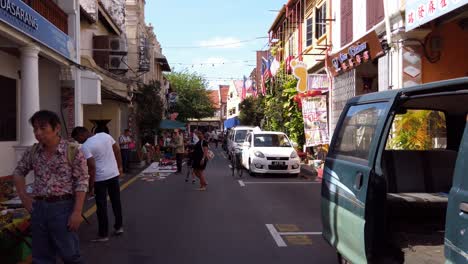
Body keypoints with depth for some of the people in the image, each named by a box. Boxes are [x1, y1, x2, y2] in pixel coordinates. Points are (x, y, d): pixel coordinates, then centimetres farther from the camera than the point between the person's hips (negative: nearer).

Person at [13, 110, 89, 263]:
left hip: (63, 207, -5)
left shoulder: (73, 151, -11)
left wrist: (77, 212, -16)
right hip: (38, 207, 5)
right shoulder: (33, 151, 5)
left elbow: (82, 183, -12)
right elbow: (18, 172, 21)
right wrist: (23, 196, 10)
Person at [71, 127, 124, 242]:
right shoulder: (105, 135, 3)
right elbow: (117, 151, 9)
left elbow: (92, 166, -19)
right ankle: (118, 227, 29)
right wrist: (120, 166, 17)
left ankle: (103, 234, 11)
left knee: (101, 206, 4)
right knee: (116, 201, 17)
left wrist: (91, 183, -10)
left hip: (101, 178, -6)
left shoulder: (85, 146, -15)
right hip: (114, 174, 7)